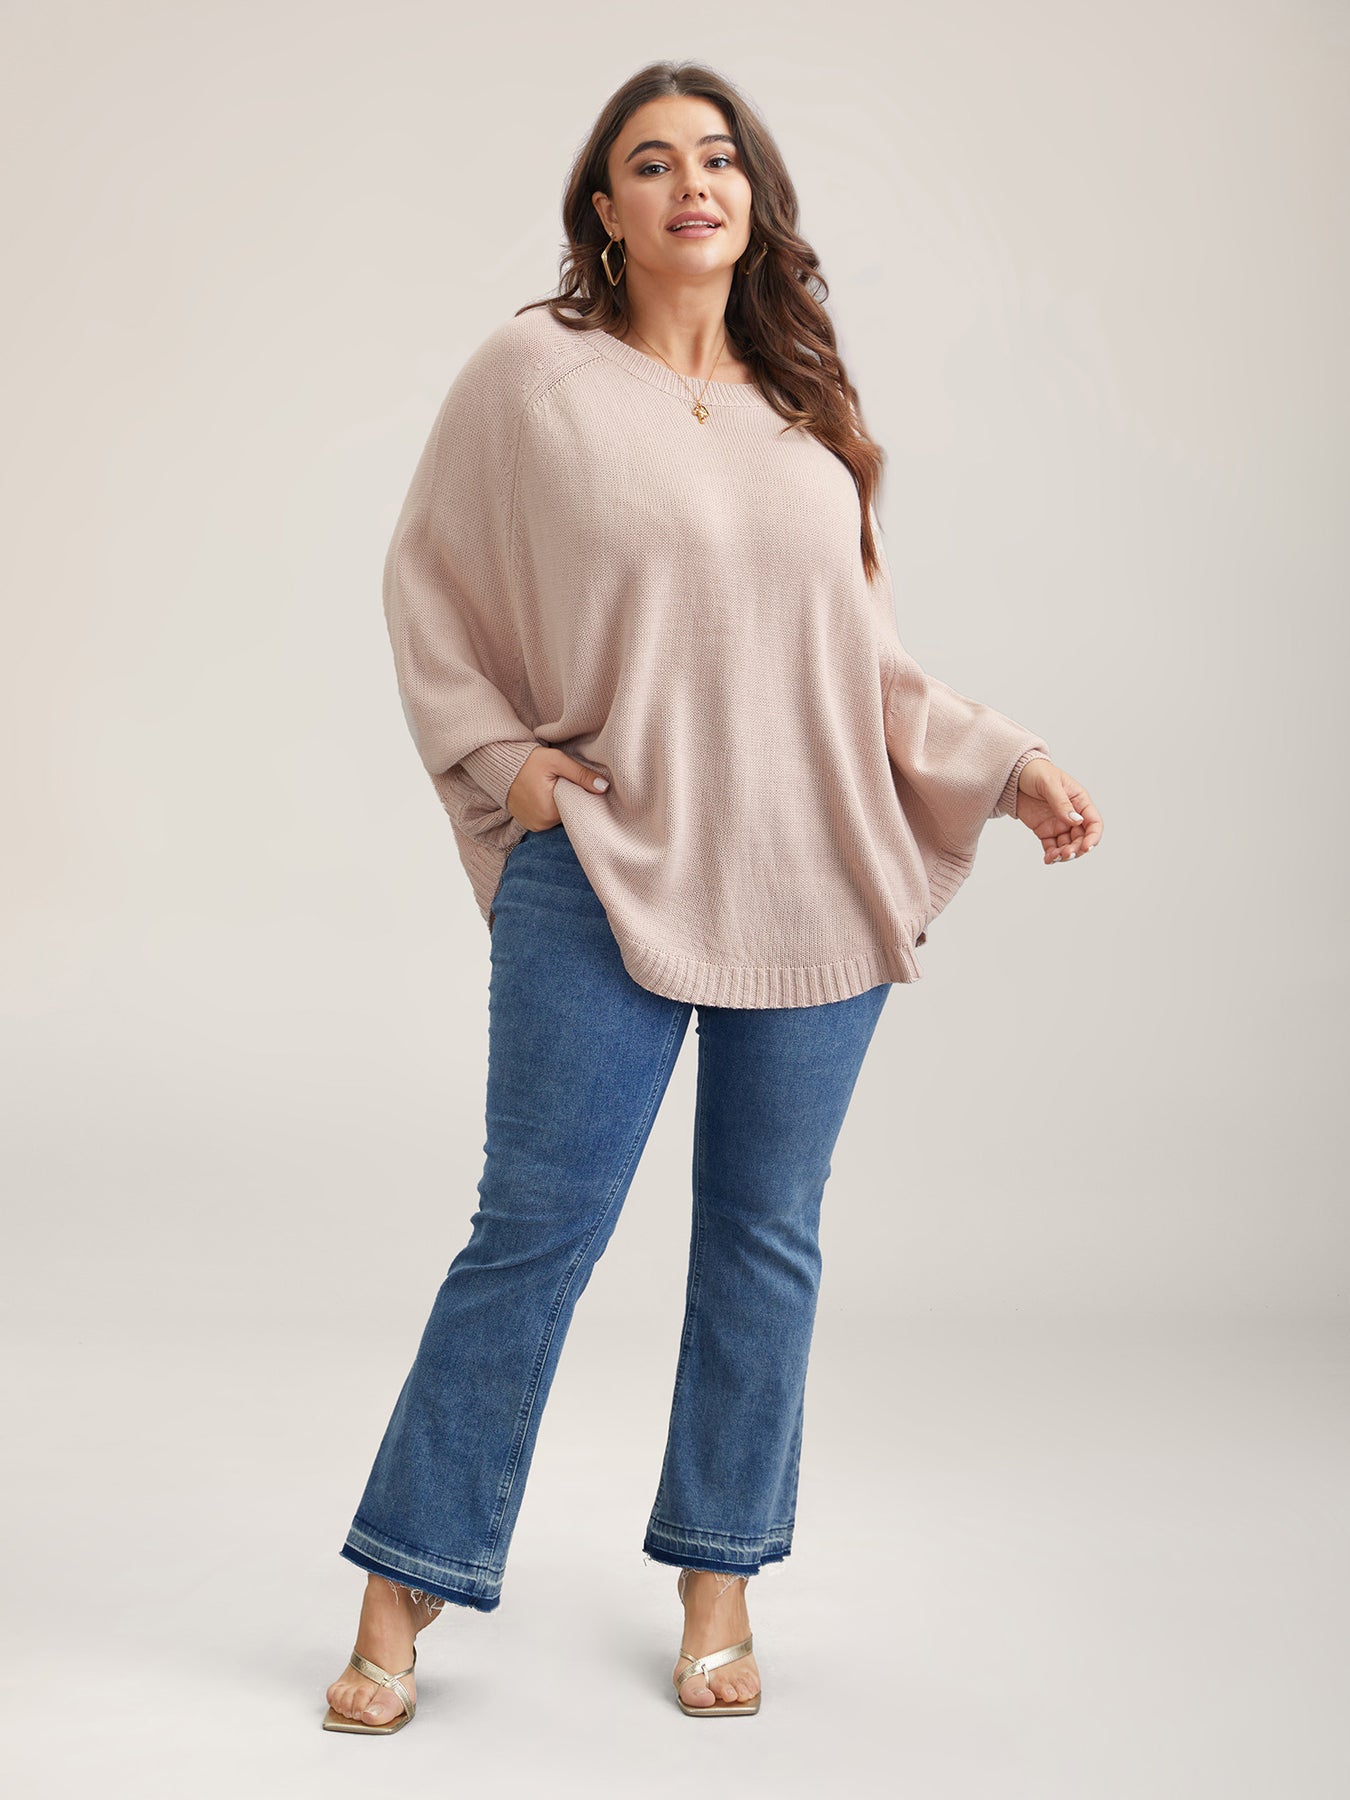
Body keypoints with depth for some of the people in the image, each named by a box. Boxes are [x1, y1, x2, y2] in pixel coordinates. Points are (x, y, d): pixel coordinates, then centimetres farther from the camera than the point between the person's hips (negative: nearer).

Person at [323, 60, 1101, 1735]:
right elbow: (425, 579, 8)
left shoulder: (802, 402, 11)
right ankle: (404, 1592, 14)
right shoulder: (532, 373, 1)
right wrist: (499, 758, -3)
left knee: (766, 1233, 10)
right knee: (533, 1230, -2)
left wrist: (1006, 764, 8)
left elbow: (862, 650, 16)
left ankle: (718, 1582, 26)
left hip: (810, 885, 4)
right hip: (605, 877, -3)